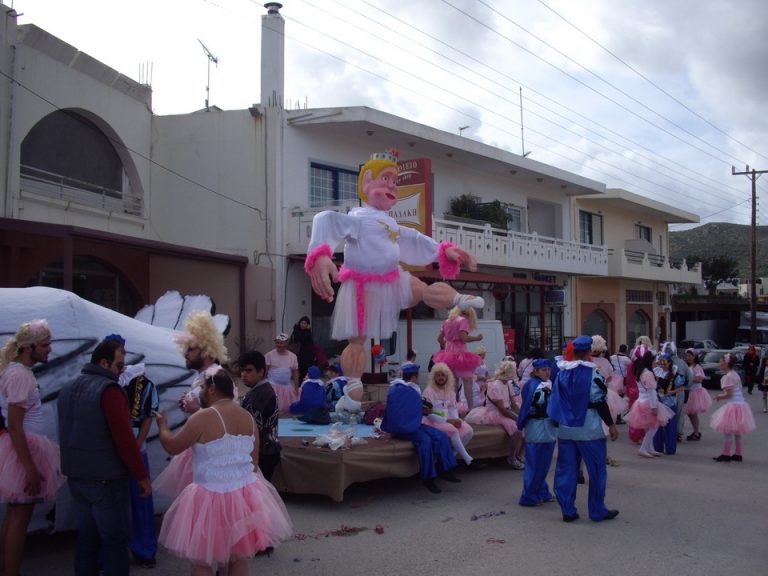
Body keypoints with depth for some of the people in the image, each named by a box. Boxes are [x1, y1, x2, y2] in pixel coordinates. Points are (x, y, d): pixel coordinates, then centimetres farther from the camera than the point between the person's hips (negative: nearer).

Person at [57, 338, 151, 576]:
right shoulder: (109, 390, -17)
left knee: (87, 538, 16)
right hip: (105, 479, -8)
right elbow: (124, 438, -20)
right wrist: (142, 476, -13)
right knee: (115, 541, 0)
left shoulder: (68, 390, 11)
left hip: (76, 476, 8)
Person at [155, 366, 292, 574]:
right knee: (239, 559, 18)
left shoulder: (203, 418, -16)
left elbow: (172, 447, -4)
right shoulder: (249, 417, 4)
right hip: (246, 496, 6)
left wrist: (162, 425, 15)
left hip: (212, 498, -6)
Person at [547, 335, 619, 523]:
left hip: (565, 428, 6)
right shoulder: (592, 374, -13)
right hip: (588, 430, -5)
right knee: (597, 470, 7)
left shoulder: (561, 373, 5)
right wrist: (611, 425, -5)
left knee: (566, 469, 9)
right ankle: (598, 511, 13)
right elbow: (600, 402, -14)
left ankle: (568, 511, 11)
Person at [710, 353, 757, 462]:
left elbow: (729, 394, -20)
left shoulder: (728, 376, -16)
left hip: (733, 406, -10)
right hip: (741, 403, 10)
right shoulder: (735, 374, 13)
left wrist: (719, 397, -3)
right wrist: (722, 395, 18)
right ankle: (738, 454, 22)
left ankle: (726, 454, -2)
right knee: (737, 431, 16)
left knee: (727, 431, -4)